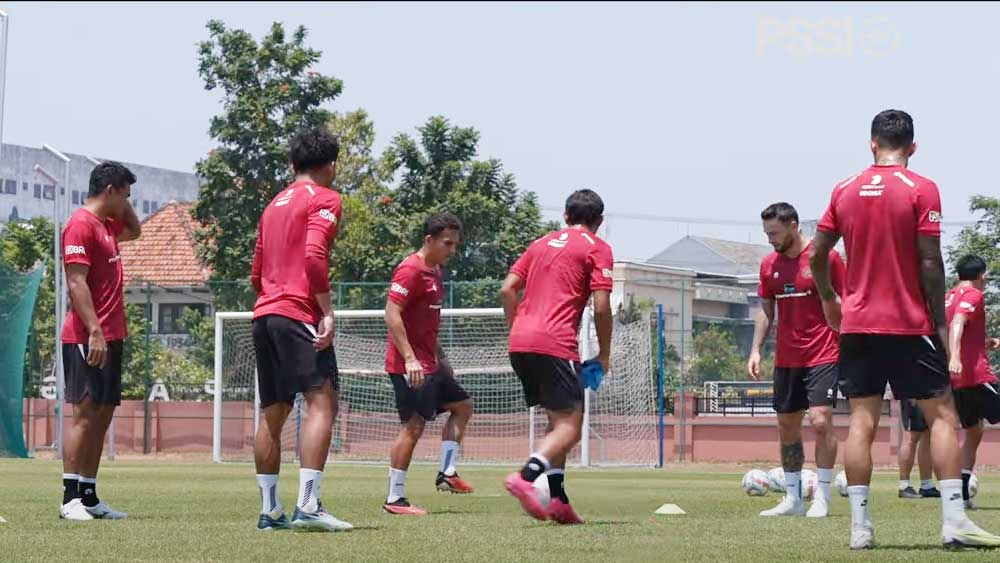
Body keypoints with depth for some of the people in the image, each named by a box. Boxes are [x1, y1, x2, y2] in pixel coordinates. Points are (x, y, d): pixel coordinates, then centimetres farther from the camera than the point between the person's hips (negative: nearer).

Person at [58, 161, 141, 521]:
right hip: (88, 339, -10)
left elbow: (134, 231, 41)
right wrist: (94, 331, -24)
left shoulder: (105, 225, 18)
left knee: (102, 414, 8)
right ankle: (71, 498, -12)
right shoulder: (81, 225, -10)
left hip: (110, 337, 10)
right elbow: (76, 282, -18)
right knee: (85, 412, -11)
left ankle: (89, 496, 11)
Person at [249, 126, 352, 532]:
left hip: (264, 314, 8)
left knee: (272, 414, 10)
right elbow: (314, 256, -16)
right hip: (298, 314, -8)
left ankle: (269, 511, 11)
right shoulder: (325, 199, -1)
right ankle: (307, 506, -25)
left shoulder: (275, 204, 23)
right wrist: (328, 312, -16)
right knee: (322, 401, -13)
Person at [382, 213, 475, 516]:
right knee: (414, 425, -11)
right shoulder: (410, 270, -15)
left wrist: (440, 357, 24)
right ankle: (394, 499, -7)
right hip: (410, 366, -10)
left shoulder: (436, 271, 15)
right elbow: (391, 315, -22)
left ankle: (447, 473, 16)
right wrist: (410, 359, -27)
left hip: (429, 364, 10)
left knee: (462, 405, 17)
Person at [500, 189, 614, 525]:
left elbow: (507, 289, 14)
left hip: (519, 344, 7)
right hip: (555, 344, -7)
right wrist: (604, 354, 6)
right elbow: (601, 306, -5)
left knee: (558, 420, 16)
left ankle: (558, 500, 9)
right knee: (570, 425, -7)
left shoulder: (542, 243, 22)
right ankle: (526, 477, -30)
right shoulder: (597, 248, 4)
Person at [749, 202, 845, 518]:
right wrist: (756, 350, 7)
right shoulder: (769, 264, 9)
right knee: (787, 426, 8)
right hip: (786, 359, 6)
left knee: (820, 419, -15)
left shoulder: (825, 258, -7)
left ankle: (822, 498, -8)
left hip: (822, 356, -6)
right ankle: (792, 499, 16)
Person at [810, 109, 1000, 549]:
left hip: (857, 325, 4)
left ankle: (859, 527, -1)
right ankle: (954, 521, -5)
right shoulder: (921, 190, -6)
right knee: (942, 415, 3)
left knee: (862, 421, 3)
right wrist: (940, 322, -3)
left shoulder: (844, 191, 5)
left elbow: (817, 254, 8)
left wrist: (828, 298, 25)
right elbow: (929, 262, -10)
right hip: (910, 325, -4)